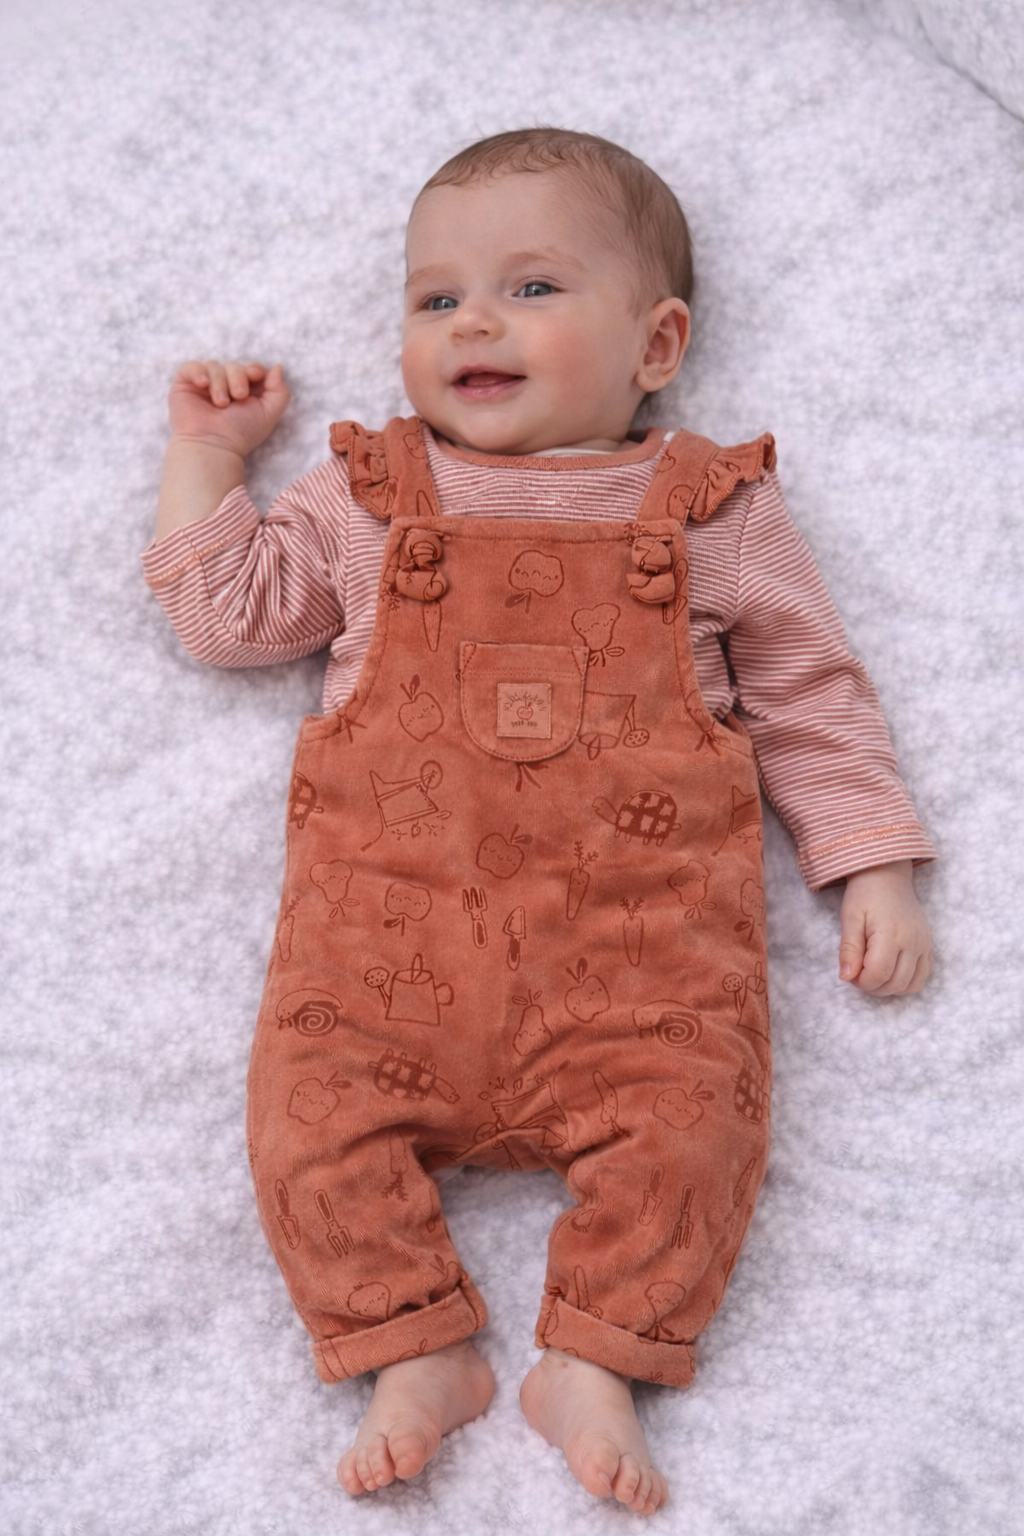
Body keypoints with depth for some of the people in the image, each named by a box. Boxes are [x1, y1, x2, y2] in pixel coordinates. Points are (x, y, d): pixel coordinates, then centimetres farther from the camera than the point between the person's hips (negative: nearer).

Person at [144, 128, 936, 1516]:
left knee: (686, 1117, -18)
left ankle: (592, 1366, 0)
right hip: (392, 896, 2)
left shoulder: (715, 511, 14)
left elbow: (811, 691, 16)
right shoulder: (368, 499, 19)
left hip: (638, 911, -1)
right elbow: (228, 612, 23)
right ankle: (420, 1353, 2)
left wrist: (875, 872, 8)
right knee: (314, 1112, -14)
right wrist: (206, 454, 21)